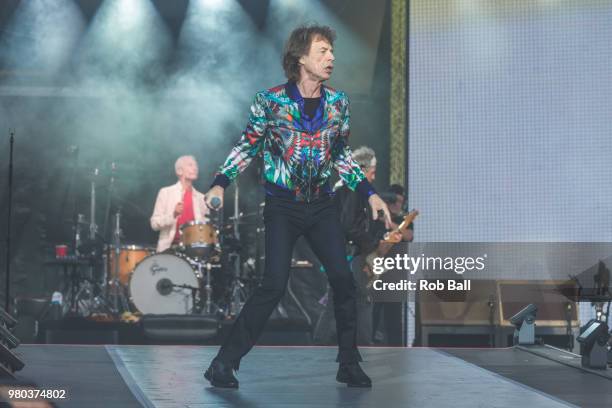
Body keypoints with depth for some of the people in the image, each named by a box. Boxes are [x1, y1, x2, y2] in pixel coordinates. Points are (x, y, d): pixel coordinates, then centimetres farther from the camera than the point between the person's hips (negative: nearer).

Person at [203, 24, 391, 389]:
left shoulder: (338, 103, 2)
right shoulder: (270, 101, -10)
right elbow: (247, 147, -1)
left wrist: (370, 193, 9)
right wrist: (221, 184, -14)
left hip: (322, 204, 4)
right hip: (282, 206, -4)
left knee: (343, 279, -2)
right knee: (274, 285, -13)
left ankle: (350, 364, 14)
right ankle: (224, 363, -3)